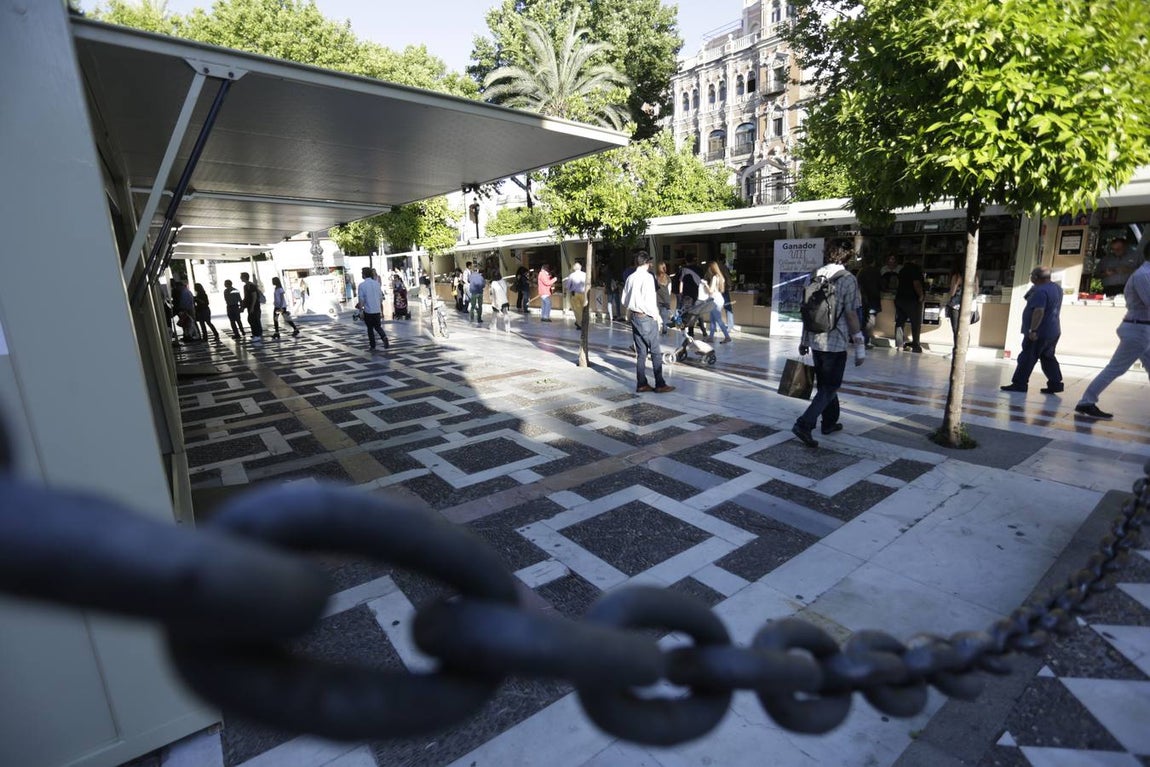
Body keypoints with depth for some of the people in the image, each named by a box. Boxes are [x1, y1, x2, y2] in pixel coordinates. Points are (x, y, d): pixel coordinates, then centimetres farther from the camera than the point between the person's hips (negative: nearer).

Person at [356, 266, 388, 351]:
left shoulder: (362, 285, -8)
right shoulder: (377, 283, 4)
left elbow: (361, 300, -10)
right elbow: (381, 299, 8)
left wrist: (360, 311, 0)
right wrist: (382, 312, 15)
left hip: (368, 310, -3)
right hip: (377, 310, 3)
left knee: (370, 328, 12)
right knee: (378, 326, 18)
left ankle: (372, 346, 17)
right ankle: (384, 337, -11)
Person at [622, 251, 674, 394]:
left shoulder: (630, 278, 8)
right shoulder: (647, 277, -13)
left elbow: (624, 300, 10)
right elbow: (649, 300, -19)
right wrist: (656, 314, -6)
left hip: (634, 317, 7)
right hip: (647, 318, -7)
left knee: (641, 352, 11)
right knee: (655, 352, -1)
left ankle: (641, 384, 13)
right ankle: (660, 384, 2)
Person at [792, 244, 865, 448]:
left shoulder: (816, 276, 8)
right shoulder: (848, 279, -9)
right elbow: (851, 315, -12)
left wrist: (804, 340, 19)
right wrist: (860, 347, -6)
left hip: (815, 340, 6)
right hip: (835, 342, -6)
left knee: (824, 384, 20)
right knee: (830, 387, 1)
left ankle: (829, 422, 32)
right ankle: (804, 424, -12)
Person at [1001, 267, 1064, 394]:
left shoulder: (1040, 291, -19)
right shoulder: (1057, 288, 14)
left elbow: (1039, 311, -27)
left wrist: (1033, 329, -27)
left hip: (1039, 333, -10)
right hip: (1053, 331, 10)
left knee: (1027, 358, -4)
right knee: (1048, 358, 15)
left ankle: (1019, 384, -1)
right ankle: (1055, 383, 14)